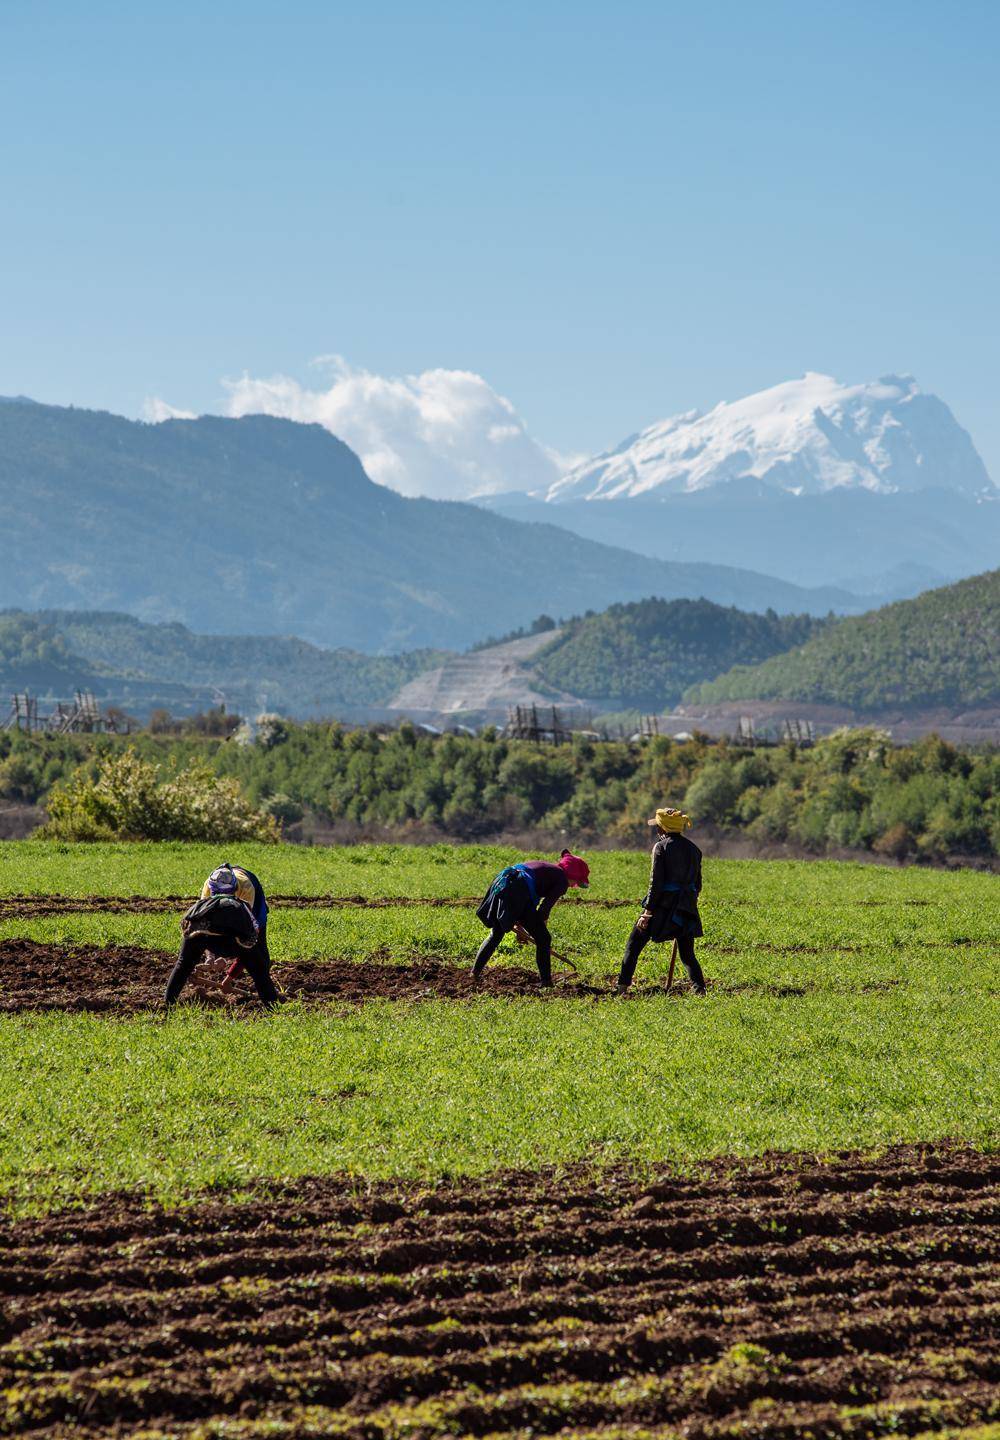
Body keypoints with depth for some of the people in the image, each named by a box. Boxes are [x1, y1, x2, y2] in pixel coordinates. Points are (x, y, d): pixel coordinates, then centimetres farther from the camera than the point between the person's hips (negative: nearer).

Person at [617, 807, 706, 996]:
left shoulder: (661, 846, -6)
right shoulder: (693, 848, 12)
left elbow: (656, 882, -12)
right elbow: (697, 883, 15)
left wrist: (648, 911, -12)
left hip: (663, 904, -5)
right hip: (687, 908, 5)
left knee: (634, 944, 5)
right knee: (687, 953, 13)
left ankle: (623, 987, 1)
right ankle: (699, 988, -4)